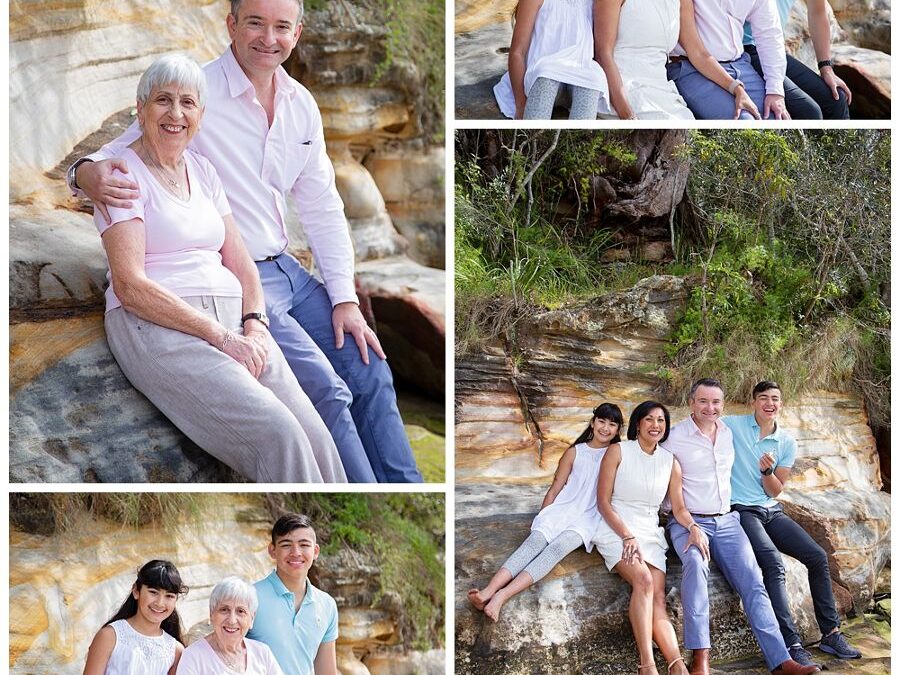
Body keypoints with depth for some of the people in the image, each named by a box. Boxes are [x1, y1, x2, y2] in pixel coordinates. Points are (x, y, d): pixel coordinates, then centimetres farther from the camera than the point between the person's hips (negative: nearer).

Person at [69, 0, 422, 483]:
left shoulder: (301, 105, 7)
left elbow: (321, 207, 12)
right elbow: (121, 154, -11)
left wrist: (345, 298, 5)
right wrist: (87, 172, -36)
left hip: (286, 270, 7)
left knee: (371, 374, 5)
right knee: (327, 390, -19)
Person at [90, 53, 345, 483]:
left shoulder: (202, 170, 21)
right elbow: (130, 286, -11)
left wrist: (254, 326, -2)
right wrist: (221, 336, -15)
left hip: (233, 320, 6)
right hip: (157, 329, -6)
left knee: (316, 440, -17)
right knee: (277, 436, -28)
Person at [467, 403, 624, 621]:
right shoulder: (574, 452, 11)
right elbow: (555, 489, 13)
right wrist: (542, 518, 7)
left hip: (588, 519, -2)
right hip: (561, 510, 2)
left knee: (556, 548, -30)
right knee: (535, 541, -27)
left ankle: (502, 595, -48)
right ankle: (488, 591, -46)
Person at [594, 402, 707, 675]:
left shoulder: (670, 462, 12)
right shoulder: (618, 451, 0)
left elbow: (679, 508, 13)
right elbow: (603, 502, -3)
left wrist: (693, 527, -10)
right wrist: (628, 537, -14)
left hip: (650, 533, 4)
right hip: (616, 530, -4)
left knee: (658, 599, -17)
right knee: (643, 580, -30)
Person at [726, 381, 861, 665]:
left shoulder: (787, 442, 7)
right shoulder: (731, 426, -5)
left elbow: (775, 491, 6)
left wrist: (768, 471, -14)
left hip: (771, 511, 6)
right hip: (741, 510, -6)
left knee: (817, 557, -7)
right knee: (774, 563, -28)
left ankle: (831, 634, 4)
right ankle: (791, 643, -30)